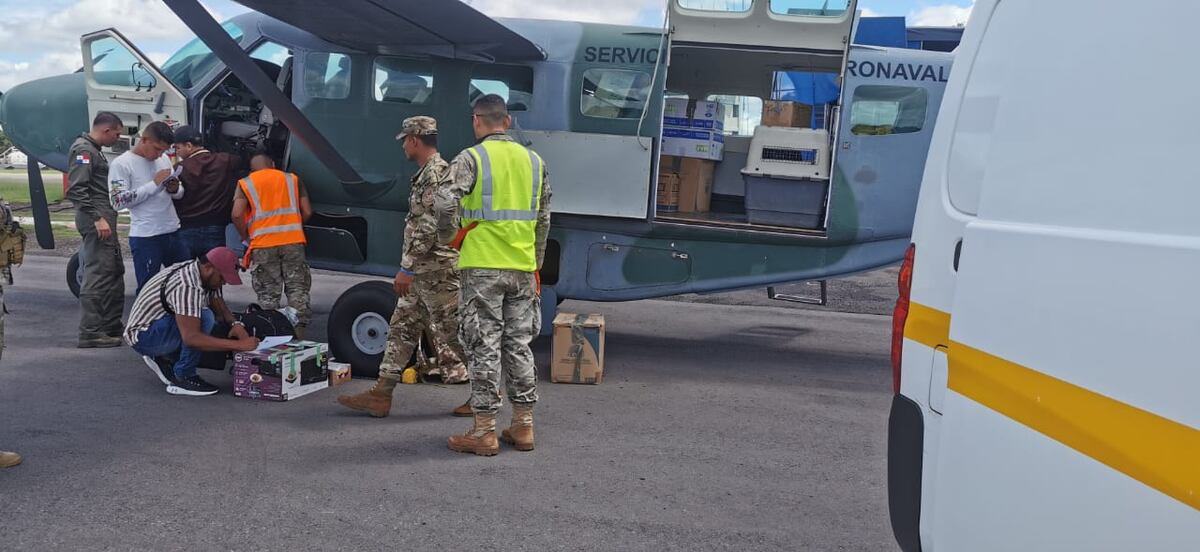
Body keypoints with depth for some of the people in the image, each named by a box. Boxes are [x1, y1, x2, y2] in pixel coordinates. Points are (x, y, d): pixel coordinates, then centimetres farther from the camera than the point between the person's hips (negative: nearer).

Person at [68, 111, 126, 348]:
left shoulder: (93, 150, 20)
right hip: (96, 222, -11)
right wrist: (97, 218, -24)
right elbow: (76, 190, -20)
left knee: (115, 273, 15)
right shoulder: (83, 150, -11)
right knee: (98, 276, -9)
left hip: (104, 220, 11)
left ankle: (112, 327, 23)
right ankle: (90, 333, -6)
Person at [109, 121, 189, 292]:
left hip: (173, 233, 6)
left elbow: (179, 193, 18)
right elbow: (118, 201, -15)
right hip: (145, 238, -6)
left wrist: (175, 189, -7)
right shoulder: (121, 164, -7)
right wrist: (154, 184, -17)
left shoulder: (164, 158, 10)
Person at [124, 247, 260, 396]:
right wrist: (238, 345, -38)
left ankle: (162, 358, 11)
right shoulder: (188, 286, -32)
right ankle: (183, 378, -16)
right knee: (205, 317, -30)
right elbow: (191, 338, -39)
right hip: (143, 335, -10)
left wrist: (236, 324, -18)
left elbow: (221, 309, 4)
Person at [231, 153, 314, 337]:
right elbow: (307, 212, 7)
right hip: (293, 241, 1)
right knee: (297, 289, 8)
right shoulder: (292, 179, 15)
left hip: (263, 245, -1)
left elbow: (237, 215, -4)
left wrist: (246, 237, 11)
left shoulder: (245, 184, 10)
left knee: (268, 294, 7)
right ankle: (299, 334, 8)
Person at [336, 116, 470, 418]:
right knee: (401, 329, 11)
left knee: (451, 334, -3)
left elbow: (429, 227, -23)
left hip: (436, 271, -11)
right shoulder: (427, 173, 17)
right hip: (422, 272, 11)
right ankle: (380, 395, 16)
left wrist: (407, 267, -21)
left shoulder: (437, 173, -16)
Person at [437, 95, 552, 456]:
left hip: (482, 267, -5)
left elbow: (446, 202, -21)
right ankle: (523, 426, 18)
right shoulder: (533, 161, 11)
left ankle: (484, 431, 5)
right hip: (523, 269, 5)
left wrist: (448, 236, -2)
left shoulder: (472, 158, -7)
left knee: (484, 346, 0)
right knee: (519, 344, 12)